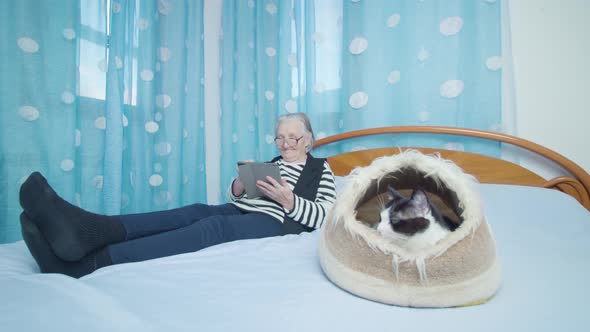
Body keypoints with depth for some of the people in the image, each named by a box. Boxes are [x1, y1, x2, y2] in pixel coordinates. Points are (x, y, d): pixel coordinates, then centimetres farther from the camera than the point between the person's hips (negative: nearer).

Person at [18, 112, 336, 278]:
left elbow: (323, 216, -1)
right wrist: (239, 186, -2)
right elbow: (236, 197, 22)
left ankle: (82, 263, -50)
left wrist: (289, 200, -16)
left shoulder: (321, 169, 13)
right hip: (241, 210, 6)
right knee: (195, 212, -28)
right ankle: (90, 231, -49)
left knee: (213, 227, -34)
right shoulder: (271, 163, 28)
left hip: (277, 221, -5)